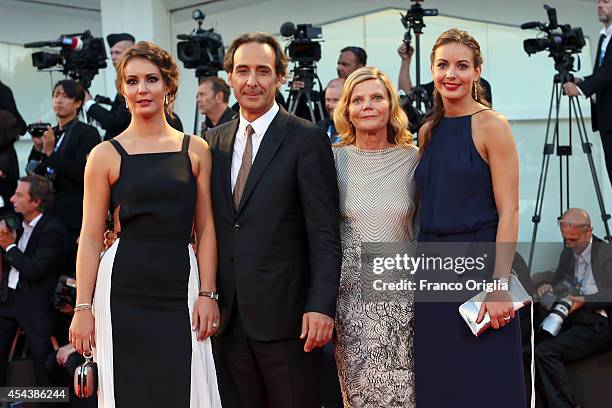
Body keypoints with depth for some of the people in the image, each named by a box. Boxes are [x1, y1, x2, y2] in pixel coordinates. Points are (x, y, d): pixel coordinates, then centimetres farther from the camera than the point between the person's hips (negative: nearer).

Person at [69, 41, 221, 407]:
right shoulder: (106, 155, 2)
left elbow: (205, 228, 6)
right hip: (124, 290, -1)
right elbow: (91, 237, 1)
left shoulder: (196, 150, 6)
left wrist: (207, 294, -2)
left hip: (181, 288, 1)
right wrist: (83, 307, -5)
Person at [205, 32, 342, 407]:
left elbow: (325, 235, -9)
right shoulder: (214, 141, 12)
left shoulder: (308, 140, -5)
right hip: (228, 315, 5)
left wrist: (321, 306, -17)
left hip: (286, 313, -5)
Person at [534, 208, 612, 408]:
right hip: (568, 321, 7)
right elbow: (558, 281, 29)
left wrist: (585, 300, -17)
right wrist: (547, 288, 6)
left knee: (544, 351, -28)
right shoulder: (567, 253, 20)